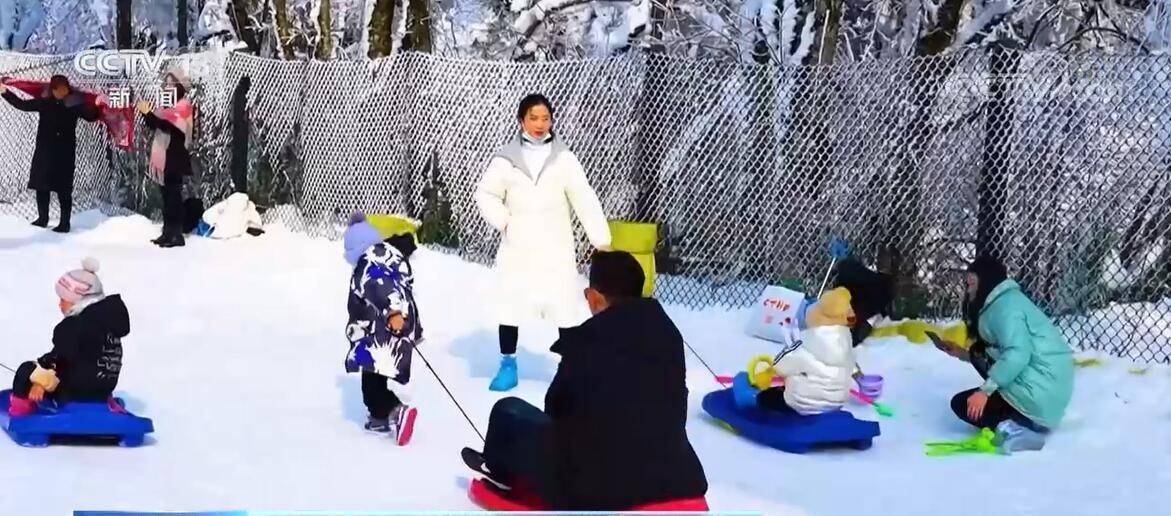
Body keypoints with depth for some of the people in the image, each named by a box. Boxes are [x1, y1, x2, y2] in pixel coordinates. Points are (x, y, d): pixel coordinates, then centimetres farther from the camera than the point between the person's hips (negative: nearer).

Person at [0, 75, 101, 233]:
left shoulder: (75, 103, -3)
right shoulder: (45, 103, 4)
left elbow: (91, 117, -1)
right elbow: (22, 104, 9)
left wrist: (94, 108, -23)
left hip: (65, 153, -4)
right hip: (44, 151, 4)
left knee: (63, 189, -3)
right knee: (41, 186, 10)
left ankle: (65, 223, 1)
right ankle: (42, 218, 24)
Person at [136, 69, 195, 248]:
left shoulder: (184, 106, -9)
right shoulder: (168, 105, 18)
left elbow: (169, 125, -23)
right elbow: (155, 125, 14)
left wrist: (149, 113, -26)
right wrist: (146, 113, -2)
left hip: (175, 157, -9)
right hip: (164, 156, 9)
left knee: (174, 194, -11)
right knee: (167, 194, 10)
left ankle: (177, 234, -11)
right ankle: (168, 232, 15)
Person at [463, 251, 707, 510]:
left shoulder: (586, 343, -13)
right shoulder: (668, 333, 2)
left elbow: (556, 407, 2)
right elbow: (673, 413, 11)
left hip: (598, 489, -5)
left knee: (508, 410, 16)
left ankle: (498, 469, 46)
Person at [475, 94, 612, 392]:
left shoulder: (564, 158, -3)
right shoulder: (506, 158, -1)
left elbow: (585, 200, -6)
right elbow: (486, 194, 8)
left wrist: (601, 240, -10)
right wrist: (503, 221, -6)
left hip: (555, 249, -1)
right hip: (517, 248, 1)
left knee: (564, 307, -3)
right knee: (511, 304, 9)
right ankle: (508, 364, 23)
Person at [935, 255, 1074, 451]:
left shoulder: (1005, 305, -13)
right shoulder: (1004, 301, 18)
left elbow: (1017, 354, -26)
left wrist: (985, 390, -24)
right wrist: (963, 354, 16)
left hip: (1040, 395, -10)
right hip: (1051, 390, 10)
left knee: (962, 404, 0)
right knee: (978, 353, 21)